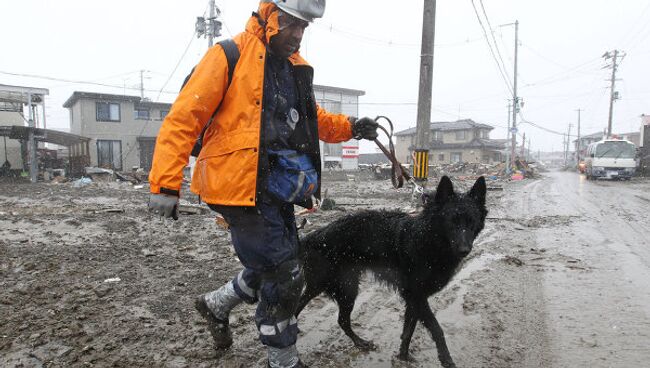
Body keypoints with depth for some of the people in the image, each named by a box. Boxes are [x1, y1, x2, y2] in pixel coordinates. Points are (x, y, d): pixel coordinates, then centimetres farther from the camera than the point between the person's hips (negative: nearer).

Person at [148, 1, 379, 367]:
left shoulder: (295, 67, 15)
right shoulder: (230, 56, -8)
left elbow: (313, 118, 25)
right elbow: (184, 118, -11)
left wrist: (349, 127, 6)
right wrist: (166, 184, -17)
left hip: (277, 191, 8)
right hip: (243, 187, -8)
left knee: (273, 270, 18)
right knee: (284, 277, -4)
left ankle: (216, 304, 44)